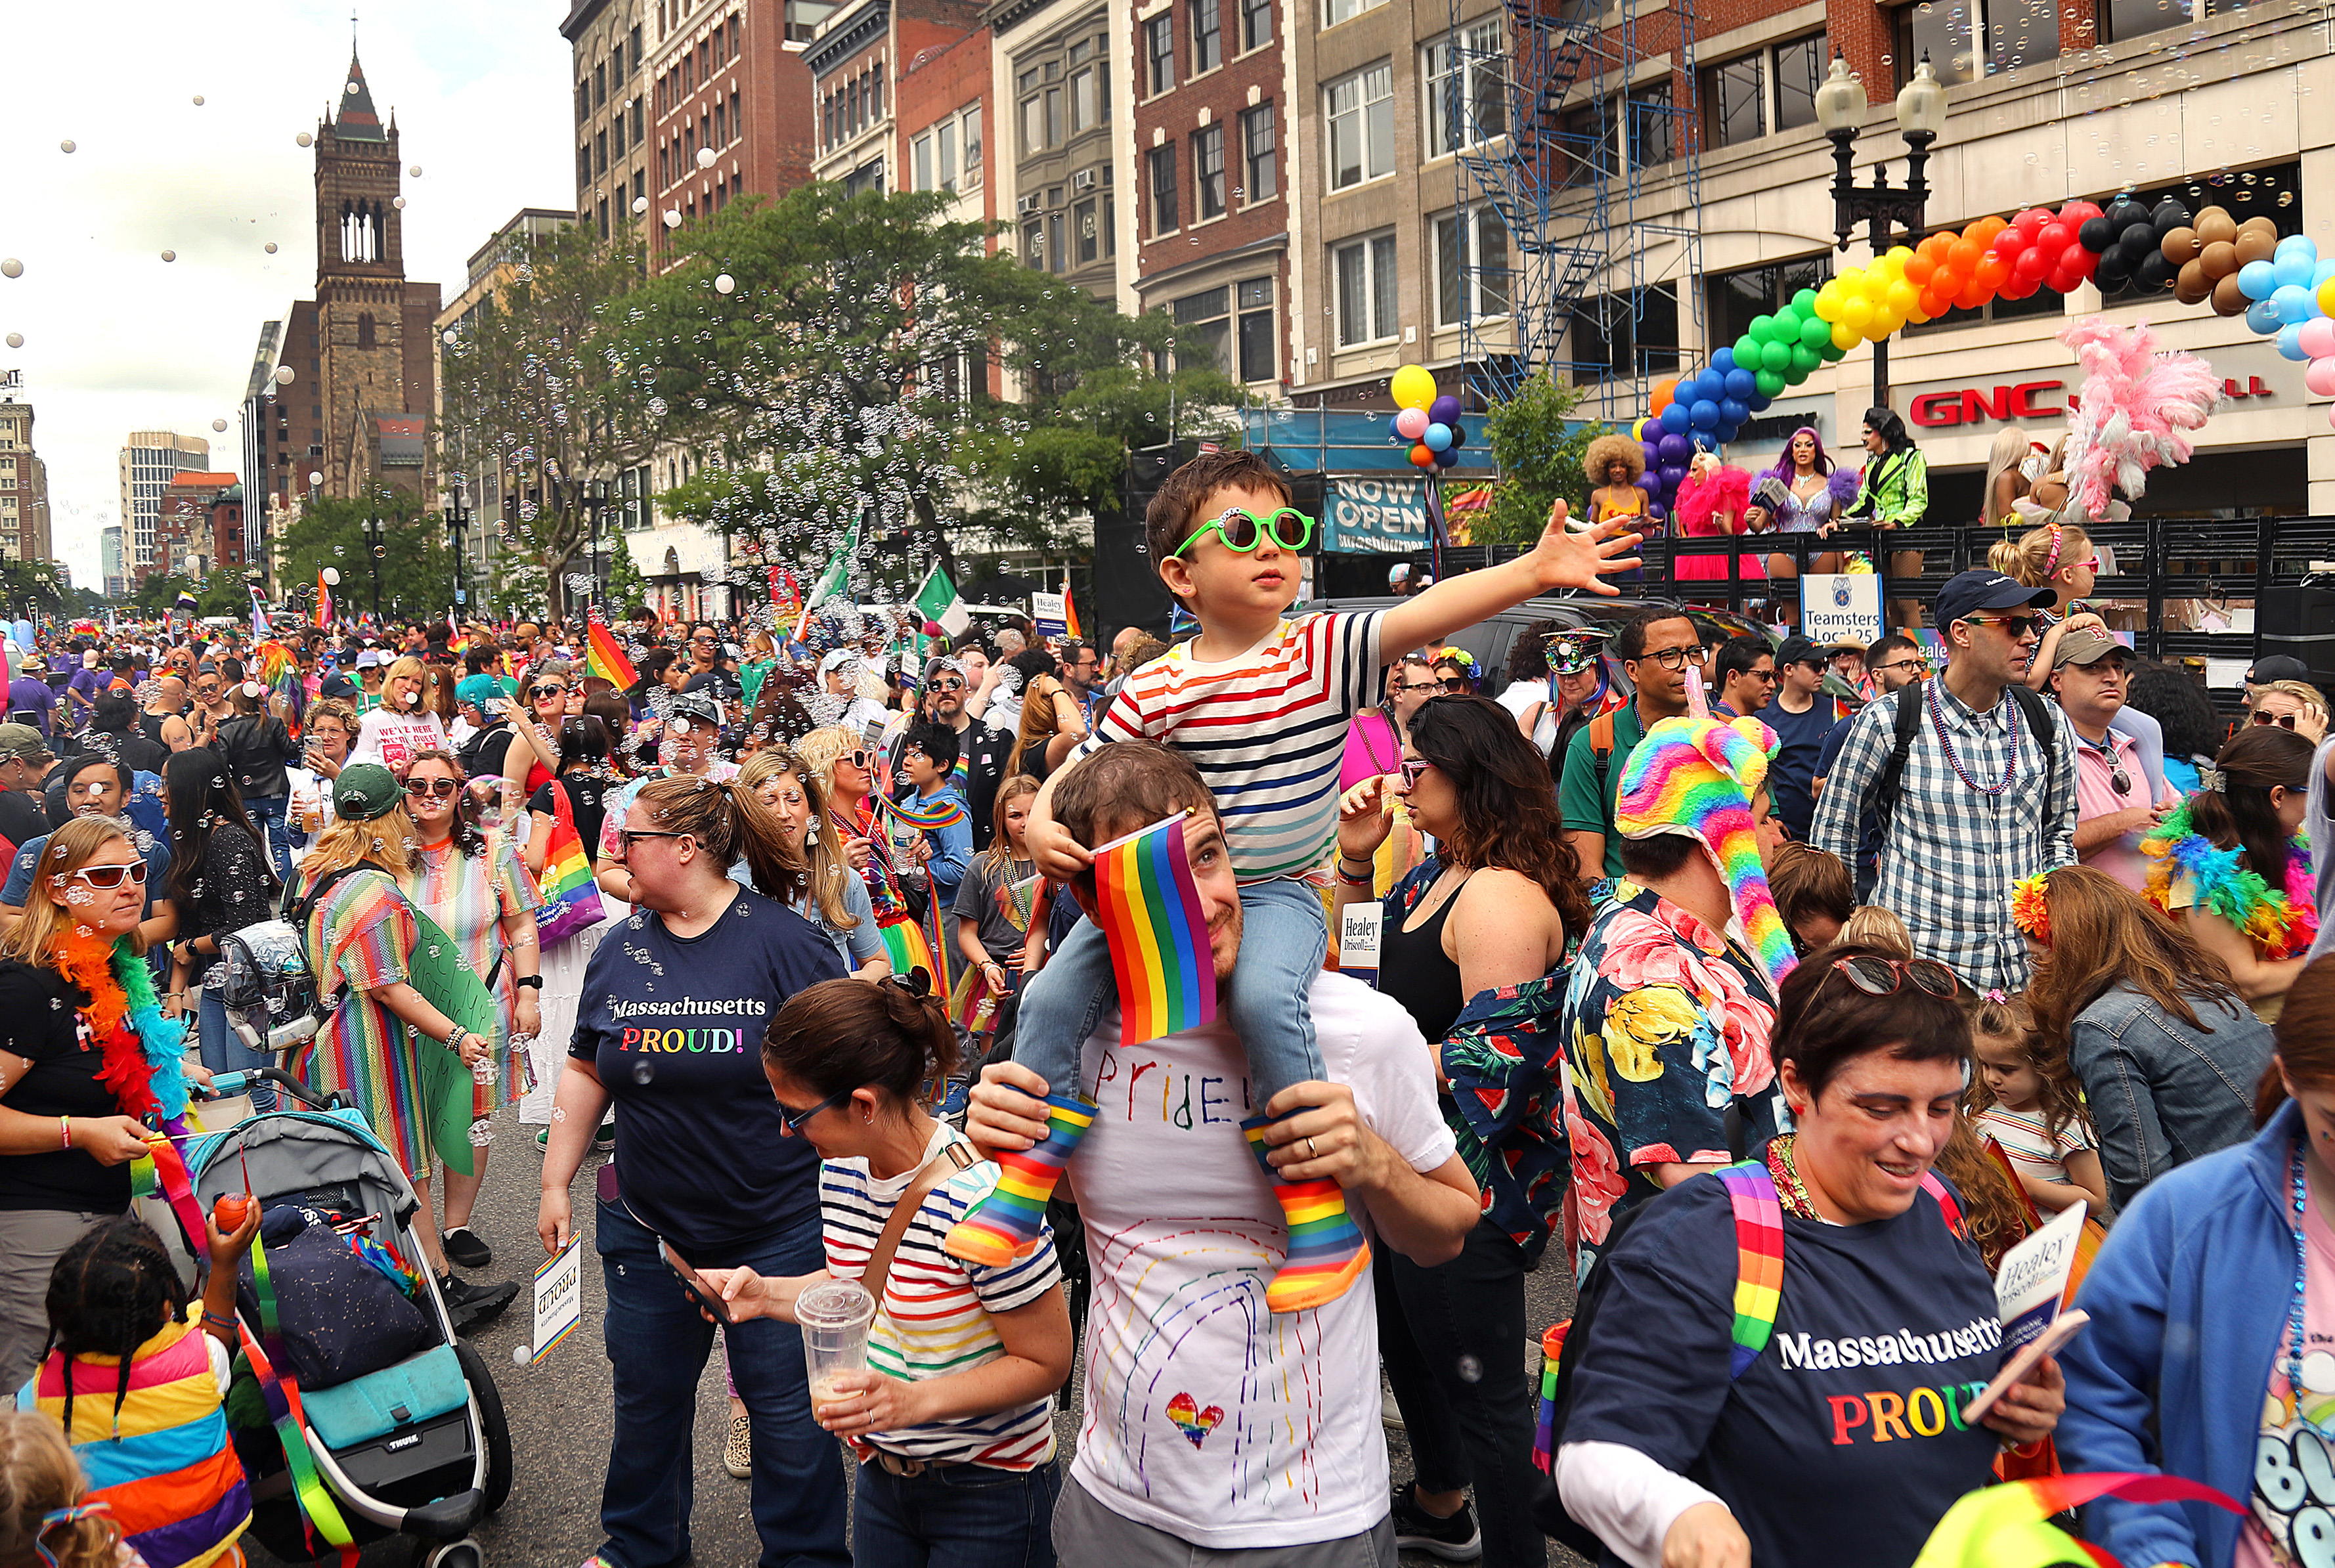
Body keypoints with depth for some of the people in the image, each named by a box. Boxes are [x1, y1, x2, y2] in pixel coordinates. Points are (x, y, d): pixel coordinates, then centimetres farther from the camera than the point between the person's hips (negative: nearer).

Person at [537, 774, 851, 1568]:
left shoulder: (785, 941, -12)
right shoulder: (621, 950, 4)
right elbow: (587, 1072, 13)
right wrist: (556, 1181, 10)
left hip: (779, 1230, -4)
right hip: (646, 1228, 5)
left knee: (787, 1409, 6)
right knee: (648, 1398, 18)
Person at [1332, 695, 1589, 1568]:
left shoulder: (1502, 897, -24)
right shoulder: (1440, 874, 7)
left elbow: (1495, 1058, -28)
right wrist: (1355, 857, 4)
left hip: (1469, 1188, -11)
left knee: (1481, 1387, 2)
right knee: (1406, 1343, 28)